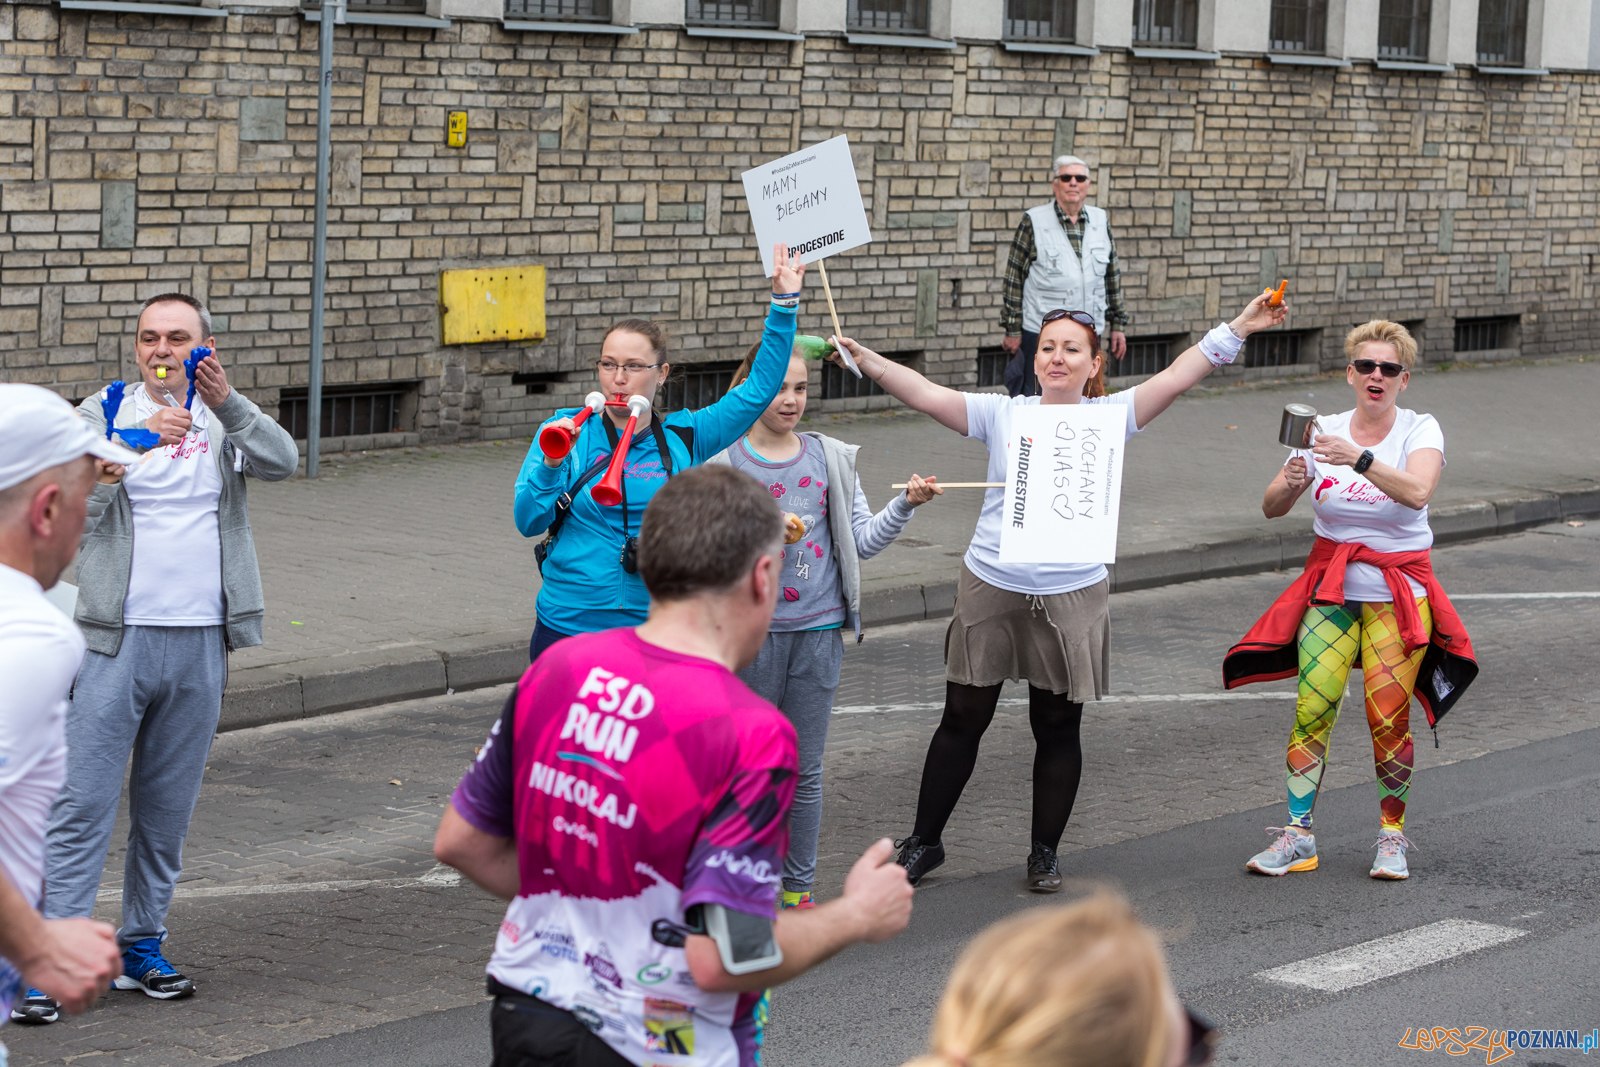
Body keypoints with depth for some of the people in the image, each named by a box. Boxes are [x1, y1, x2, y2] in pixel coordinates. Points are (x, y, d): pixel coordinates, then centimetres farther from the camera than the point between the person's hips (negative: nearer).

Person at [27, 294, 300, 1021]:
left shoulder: (223, 419, 8)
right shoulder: (105, 413, 4)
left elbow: (282, 462, -11)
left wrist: (226, 403, -26)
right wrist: (133, 443, -24)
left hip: (200, 642, 3)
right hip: (117, 637, -2)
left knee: (168, 809, 9)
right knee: (83, 804, -6)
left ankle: (142, 946, 19)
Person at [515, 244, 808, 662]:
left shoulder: (682, 437, 4)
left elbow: (760, 388, 4)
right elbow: (528, 522, -6)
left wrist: (784, 302, -1)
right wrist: (552, 463, -22)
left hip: (653, 629, 1)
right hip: (568, 626, -1)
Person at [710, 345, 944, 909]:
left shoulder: (831, 459, 6)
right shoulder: (724, 463, -4)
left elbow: (862, 541, 6)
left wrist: (905, 505, -9)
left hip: (818, 630, 3)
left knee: (805, 770, 9)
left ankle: (800, 888, 20)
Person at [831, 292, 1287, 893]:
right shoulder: (1002, 415, 2)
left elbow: (1178, 377, -7)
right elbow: (924, 394, -6)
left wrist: (1236, 330, -16)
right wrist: (864, 360, -18)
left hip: (1072, 597, -1)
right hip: (991, 590, 1)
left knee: (1058, 728, 8)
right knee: (963, 719, 10)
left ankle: (1045, 853, 24)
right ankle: (924, 842, 23)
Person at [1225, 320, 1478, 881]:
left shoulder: (1421, 431, -5)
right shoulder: (1324, 432, 2)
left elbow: (1417, 491, -27)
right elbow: (1271, 508, -2)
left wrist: (1358, 459, -41)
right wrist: (1290, 482, -25)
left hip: (1397, 591, -2)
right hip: (1331, 588, 2)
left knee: (1388, 717, -8)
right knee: (1312, 707, -10)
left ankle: (1392, 834, 9)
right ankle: (1298, 833, -3)